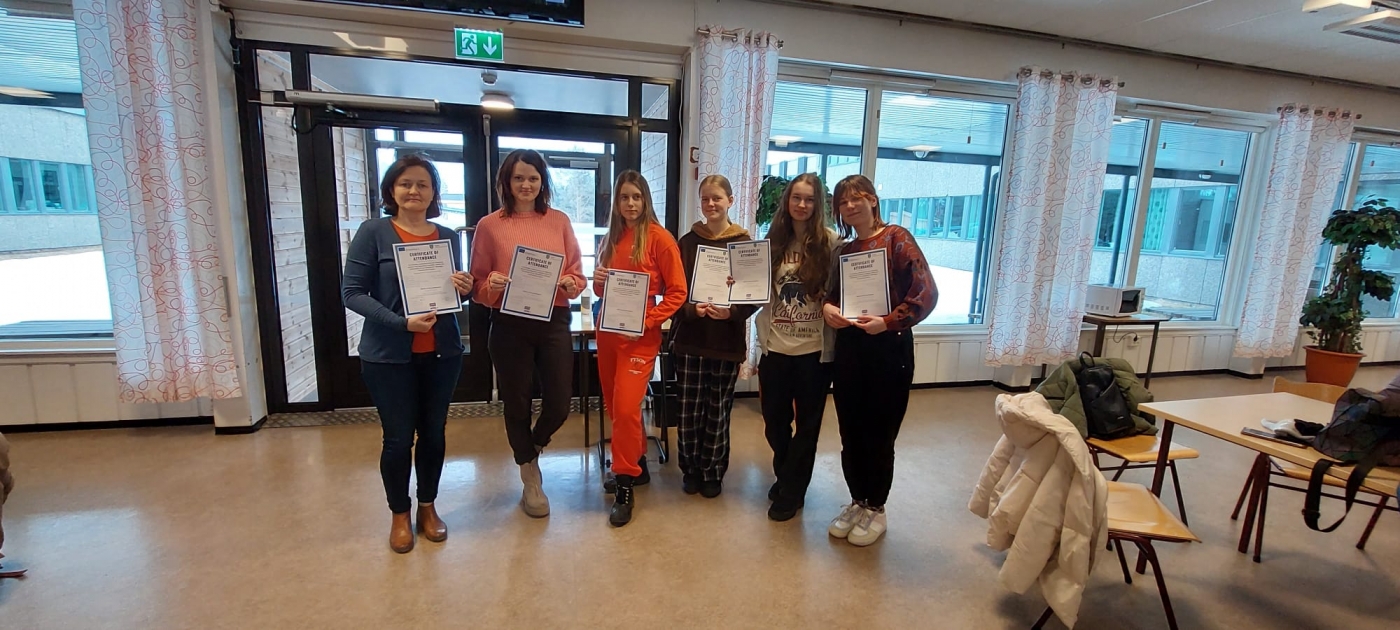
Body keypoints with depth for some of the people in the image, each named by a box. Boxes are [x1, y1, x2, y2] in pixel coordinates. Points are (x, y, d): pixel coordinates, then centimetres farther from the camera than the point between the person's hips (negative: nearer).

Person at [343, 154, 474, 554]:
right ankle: (400, 515, 29)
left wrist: (464, 289, -10)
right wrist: (401, 322, -22)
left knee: (433, 433, 12)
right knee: (398, 438, 6)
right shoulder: (373, 232, -6)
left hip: (441, 353, 3)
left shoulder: (448, 237, 5)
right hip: (388, 355, -3)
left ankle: (428, 507, 33)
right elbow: (353, 293, -11)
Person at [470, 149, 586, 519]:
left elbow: (578, 275, 7)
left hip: (554, 322, 2)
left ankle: (533, 448, 39)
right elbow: (477, 285, 2)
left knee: (560, 403, 4)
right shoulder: (489, 225, 0)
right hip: (509, 326, -1)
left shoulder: (559, 221, 5)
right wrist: (493, 285, -19)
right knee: (517, 403, 9)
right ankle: (531, 479, 32)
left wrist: (569, 283, -15)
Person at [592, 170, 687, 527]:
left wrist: (645, 321, -18)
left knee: (625, 408, -10)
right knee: (613, 405, 13)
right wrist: (597, 281, -5)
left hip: (640, 336, -6)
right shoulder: (611, 239, 11)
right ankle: (636, 461, 35)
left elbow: (677, 292, -10)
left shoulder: (659, 238, -8)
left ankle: (625, 486, 5)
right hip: (607, 331, 7)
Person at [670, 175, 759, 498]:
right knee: (689, 410, 5)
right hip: (690, 337, 1)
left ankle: (713, 472, 26)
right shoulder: (687, 241, 4)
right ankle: (691, 469, 26)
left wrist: (731, 312, -19)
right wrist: (691, 308, -15)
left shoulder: (744, 243, -1)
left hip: (728, 339, -1)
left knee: (718, 411, 7)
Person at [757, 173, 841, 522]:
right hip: (775, 345, 3)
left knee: (807, 422, 10)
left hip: (814, 348, -3)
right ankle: (786, 476, 39)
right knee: (774, 419, 15)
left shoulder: (830, 241, -4)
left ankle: (791, 491, 27)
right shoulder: (774, 239, 6)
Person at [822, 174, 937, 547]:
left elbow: (926, 293, -13)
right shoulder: (844, 251, 11)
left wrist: (888, 322, -21)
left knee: (879, 435, 7)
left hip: (889, 349, -5)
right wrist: (827, 307, -4)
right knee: (850, 433, 12)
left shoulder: (896, 238, -6)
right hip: (849, 348, 5)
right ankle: (857, 502, 31)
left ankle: (876, 510, 26)